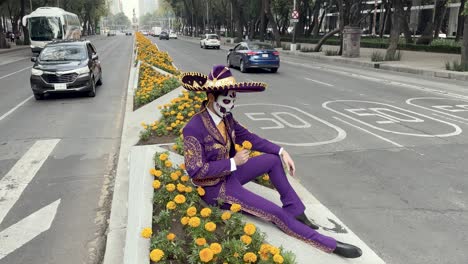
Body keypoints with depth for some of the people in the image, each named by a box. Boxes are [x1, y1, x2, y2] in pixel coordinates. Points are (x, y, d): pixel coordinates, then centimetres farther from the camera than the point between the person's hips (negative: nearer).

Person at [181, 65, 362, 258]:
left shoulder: (225, 117, -2)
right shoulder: (194, 128, -27)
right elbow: (195, 170, -28)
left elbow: (248, 137, 7)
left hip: (230, 175, 9)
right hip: (216, 188, -8)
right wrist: (233, 162, -24)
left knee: (274, 158, 2)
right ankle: (330, 245, -1)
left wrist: (281, 151, -4)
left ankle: (294, 210, 9)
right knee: (276, 213, -12)